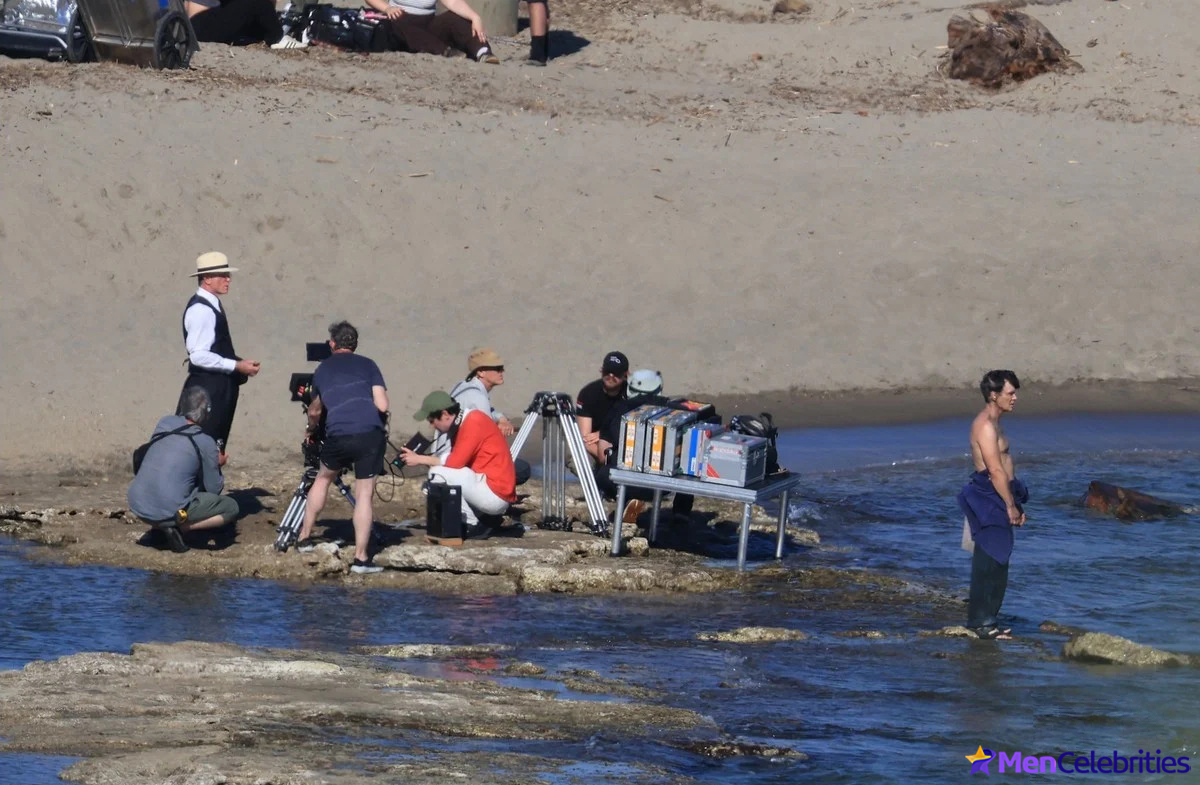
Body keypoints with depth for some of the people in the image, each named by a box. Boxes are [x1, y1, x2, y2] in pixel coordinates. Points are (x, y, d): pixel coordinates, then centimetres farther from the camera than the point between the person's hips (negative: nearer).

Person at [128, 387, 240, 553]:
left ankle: (158, 527, 15)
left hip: (138, 506, 6)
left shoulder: (165, 423, 7)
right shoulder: (205, 443, -7)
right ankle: (180, 527, -7)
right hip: (169, 512, -6)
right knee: (231, 508, 9)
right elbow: (214, 488, 1)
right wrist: (217, 465, 22)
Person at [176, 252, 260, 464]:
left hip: (219, 388, 10)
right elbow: (199, 356, -24)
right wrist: (237, 366, -21)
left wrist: (239, 363, 10)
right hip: (207, 388, -10)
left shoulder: (213, 305, 14)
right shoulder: (201, 310, -17)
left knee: (215, 449, 12)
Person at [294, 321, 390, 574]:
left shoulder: (323, 370, 21)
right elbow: (382, 405, 4)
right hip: (370, 433, -2)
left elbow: (314, 411, 35)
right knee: (364, 494, 3)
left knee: (323, 478, 28)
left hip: (338, 436, 2)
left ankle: (305, 537, 32)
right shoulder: (367, 365, 14)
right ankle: (360, 558, -2)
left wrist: (312, 431, 56)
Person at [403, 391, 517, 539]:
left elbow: (455, 463, -18)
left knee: (438, 474, -19)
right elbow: (456, 461, 10)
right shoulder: (460, 424, 14)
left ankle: (472, 526, -9)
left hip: (495, 495, -10)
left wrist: (420, 460, -9)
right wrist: (423, 459, 0)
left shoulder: (473, 422, -15)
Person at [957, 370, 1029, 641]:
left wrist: (1015, 505, 21)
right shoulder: (985, 426, -16)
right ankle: (982, 623, -5)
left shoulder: (993, 424, 18)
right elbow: (996, 471, -20)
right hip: (990, 499, -11)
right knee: (990, 562, -8)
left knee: (995, 562, 14)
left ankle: (984, 620, 20)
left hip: (998, 499, 11)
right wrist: (1011, 506, -18)